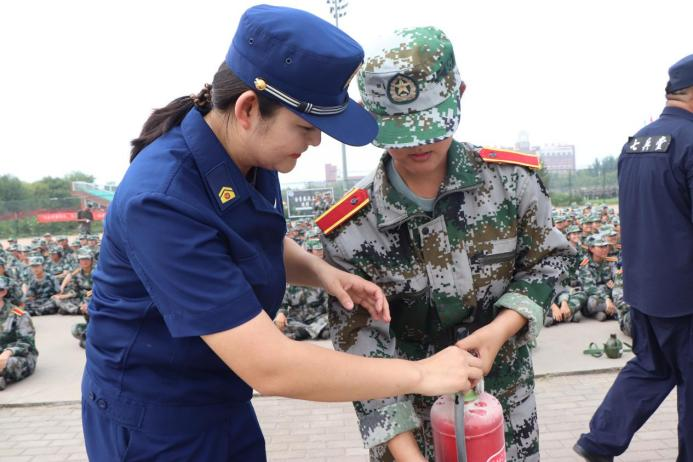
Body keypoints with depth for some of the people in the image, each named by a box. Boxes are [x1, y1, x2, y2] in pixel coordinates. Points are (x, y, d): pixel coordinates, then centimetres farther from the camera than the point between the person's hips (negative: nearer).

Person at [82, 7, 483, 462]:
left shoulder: (252, 155, -9)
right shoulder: (161, 202, -33)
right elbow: (268, 366, -34)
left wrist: (321, 272, -9)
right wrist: (419, 374, -26)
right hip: (151, 422, -6)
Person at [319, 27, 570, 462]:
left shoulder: (512, 178, -15)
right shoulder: (350, 230, -19)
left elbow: (545, 259, 0)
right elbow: (362, 351, -16)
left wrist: (499, 330, -17)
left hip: (506, 395, 2)